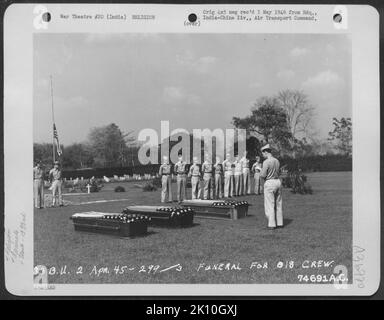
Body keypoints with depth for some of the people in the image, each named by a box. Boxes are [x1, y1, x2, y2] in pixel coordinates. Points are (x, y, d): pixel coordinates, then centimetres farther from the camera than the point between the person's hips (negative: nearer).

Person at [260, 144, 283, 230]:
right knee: (278, 204, 13)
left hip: (269, 183, -7)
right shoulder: (277, 161, 9)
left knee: (270, 204, -1)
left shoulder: (266, 162, -15)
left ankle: (272, 224, 0)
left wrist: (261, 172, 4)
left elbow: (263, 175, -17)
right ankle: (280, 223, 18)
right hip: (278, 181, 8)